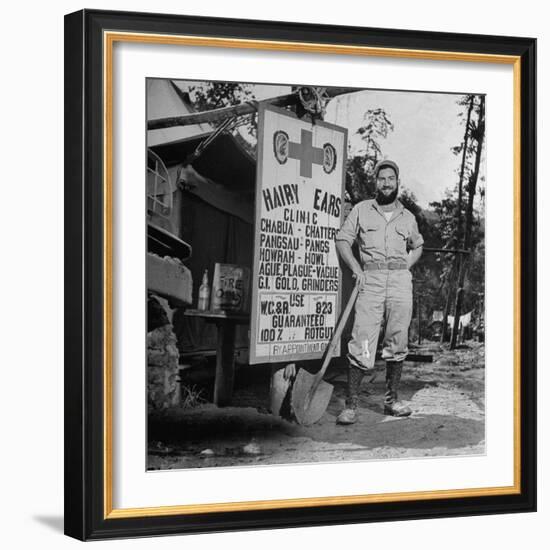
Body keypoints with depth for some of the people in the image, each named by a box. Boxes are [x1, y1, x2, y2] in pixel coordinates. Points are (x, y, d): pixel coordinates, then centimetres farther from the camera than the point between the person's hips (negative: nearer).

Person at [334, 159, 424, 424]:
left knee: (397, 342, 5)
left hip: (400, 282, 3)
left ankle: (391, 399, 18)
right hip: (370, 280, -3)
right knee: (361, 343, -10)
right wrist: (356, 268, -7)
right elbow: (342, 240, 7)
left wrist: (403, 268, 12)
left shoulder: (407, 217, 15)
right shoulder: (361, 209, 9)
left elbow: (417, 246, 30)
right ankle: (351, 404, -6)